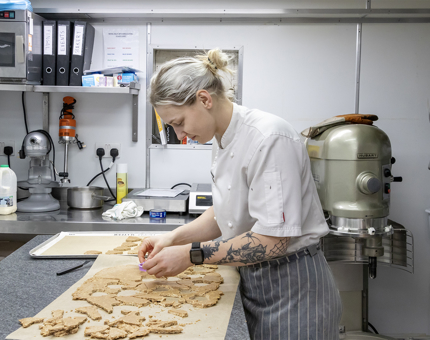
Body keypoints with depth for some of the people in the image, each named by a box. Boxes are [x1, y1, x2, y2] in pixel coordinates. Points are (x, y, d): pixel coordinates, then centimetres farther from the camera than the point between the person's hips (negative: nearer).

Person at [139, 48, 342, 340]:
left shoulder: (269, 137, -24)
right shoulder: (224, 140, 4)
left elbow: (273, 240, -27)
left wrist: (191, 255, -23)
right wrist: (174, 237, -1)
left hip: (293, 290, -8)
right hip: (254, 283, 8)